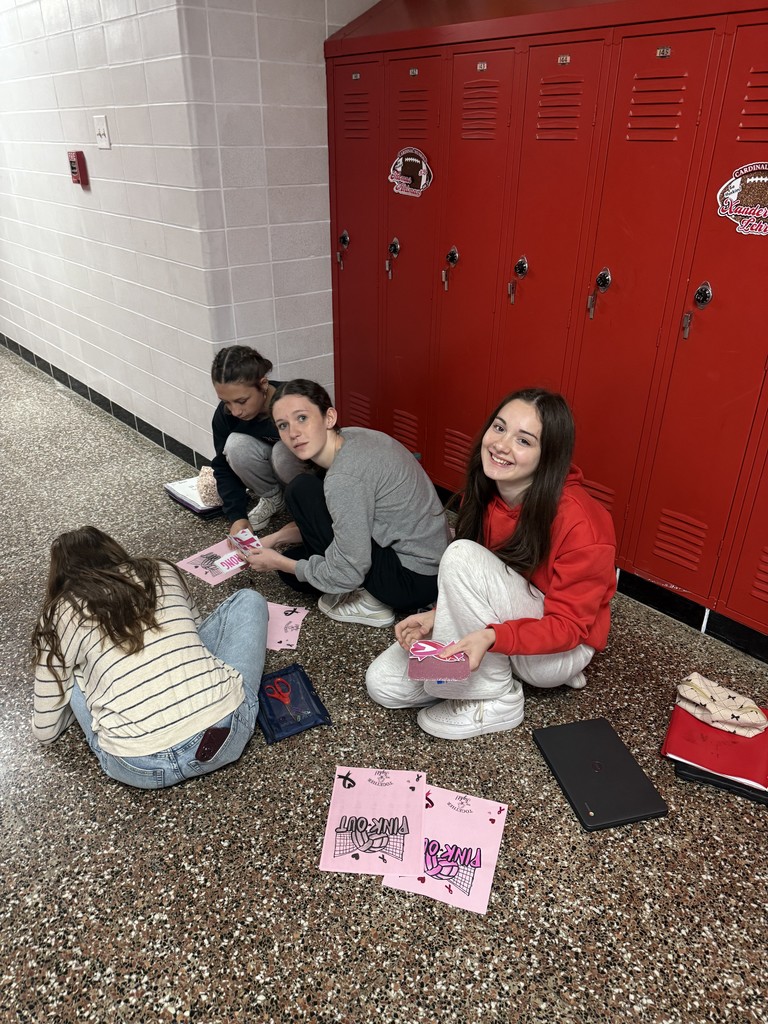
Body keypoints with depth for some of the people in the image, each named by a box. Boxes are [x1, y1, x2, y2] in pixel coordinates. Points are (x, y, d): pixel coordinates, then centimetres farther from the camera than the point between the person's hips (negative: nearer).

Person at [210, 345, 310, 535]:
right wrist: (237, 516, -24)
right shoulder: (225, 414, -20)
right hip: (269, 465, 4)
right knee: (236, 445, -27)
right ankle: (272, 499, -2)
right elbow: (224, 467, -9)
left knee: (283, 452, -36)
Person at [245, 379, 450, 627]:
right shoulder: (349, 439, -1)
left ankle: (368, 602, -4)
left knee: (302, 490, -14)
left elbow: (348, 575, -21)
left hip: (414, 580, -9)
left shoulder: (345, 477, -27)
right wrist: (276, 538, 5)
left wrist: (278, 563, -8)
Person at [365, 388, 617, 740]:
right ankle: (500, 672, 7)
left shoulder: (577, 522, -28)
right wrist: (437, 615, -14)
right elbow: (471, 586, 4)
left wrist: (490, 636, -38)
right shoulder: (485, 493, -8)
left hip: (561, 646, -6)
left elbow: (568, 627, -21)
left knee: (462, 555, -30)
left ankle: (497, 700, -13)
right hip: (492, 630, 6)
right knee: (383, 683, -6)